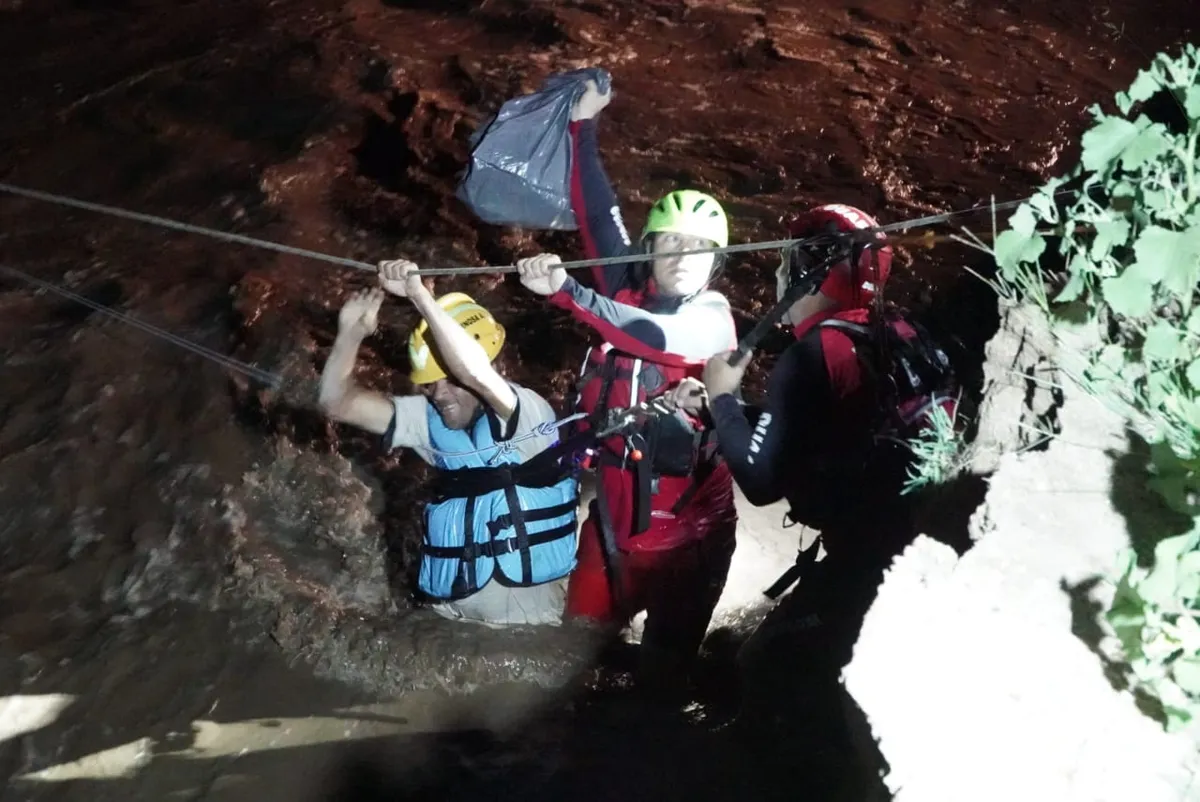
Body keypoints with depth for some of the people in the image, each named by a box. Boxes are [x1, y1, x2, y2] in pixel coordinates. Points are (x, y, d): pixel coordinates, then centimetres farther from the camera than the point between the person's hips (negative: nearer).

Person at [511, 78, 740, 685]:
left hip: (685, 524, -4)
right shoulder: (629, 290, 5)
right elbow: (597, 213, 6)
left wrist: (563, 291, -33)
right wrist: (583, 125, 2)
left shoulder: (713, 319, -7)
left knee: (666, 664, 4)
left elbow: (651, 336, -26)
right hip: (615, 510, 4)